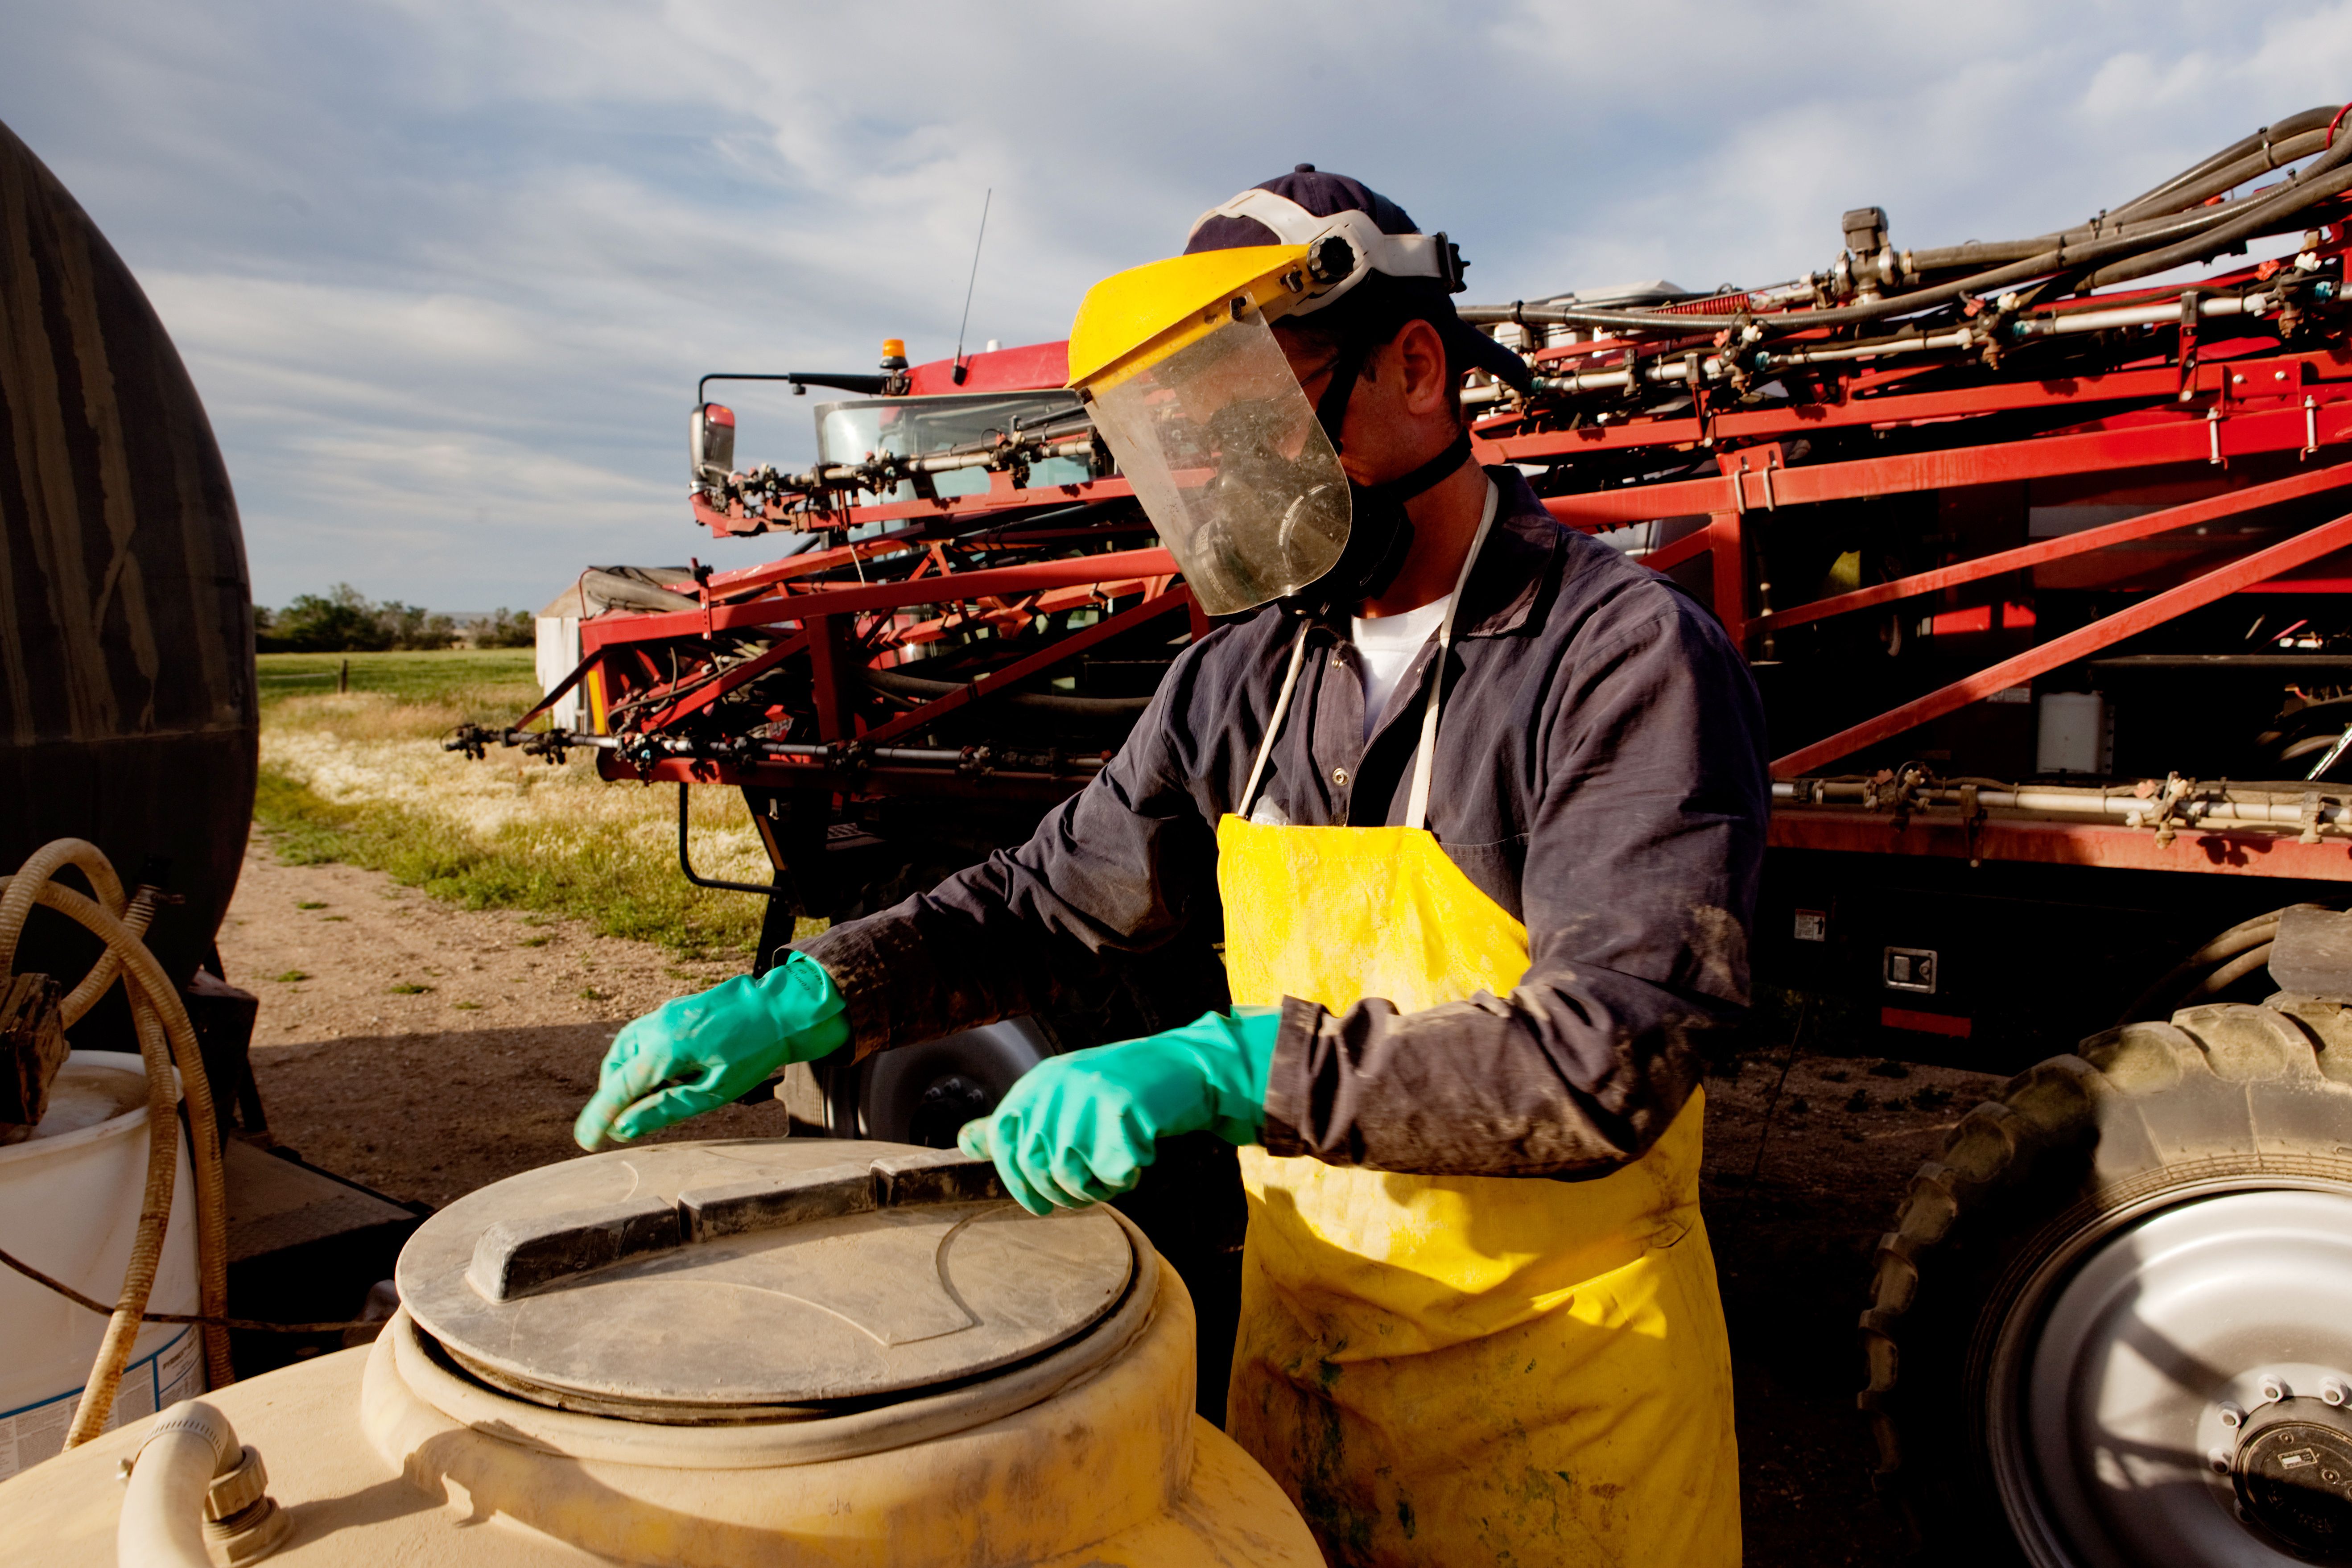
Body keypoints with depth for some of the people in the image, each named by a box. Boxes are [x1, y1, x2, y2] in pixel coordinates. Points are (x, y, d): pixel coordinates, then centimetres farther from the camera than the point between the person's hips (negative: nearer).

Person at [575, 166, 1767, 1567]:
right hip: (1295, 1333, 5)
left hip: (1553, 1391, -5)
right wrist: (804, 1001, -5)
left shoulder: (1631, 659, -18)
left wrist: (1227, 1067, -31)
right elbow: (1049, 898, 9)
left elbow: (1607, 1061, -25)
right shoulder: (1246, 679, 2)